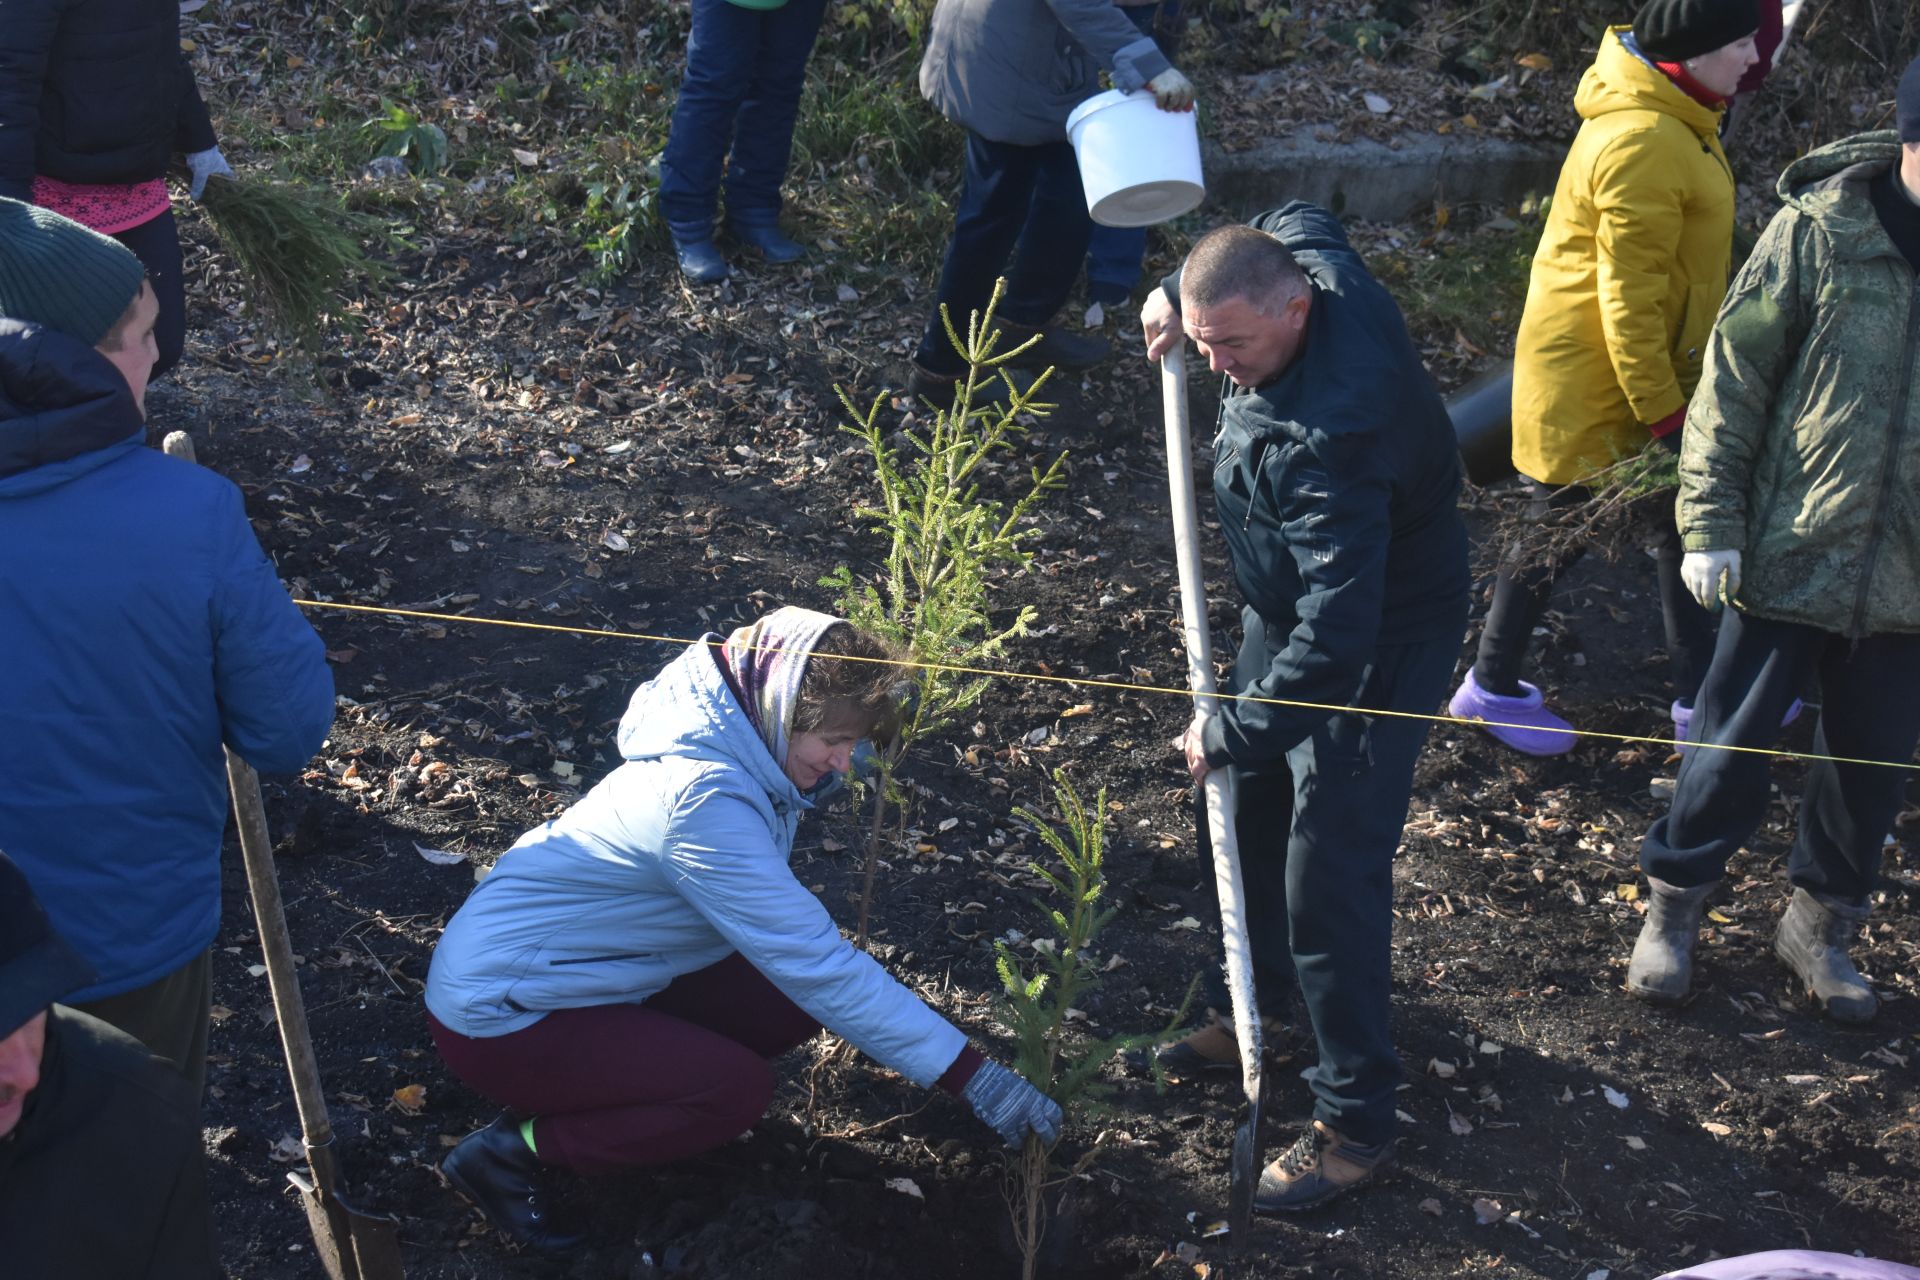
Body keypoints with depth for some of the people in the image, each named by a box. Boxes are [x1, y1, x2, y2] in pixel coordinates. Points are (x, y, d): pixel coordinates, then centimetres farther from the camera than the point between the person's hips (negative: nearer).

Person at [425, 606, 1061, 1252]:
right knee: (739, 1089, -22)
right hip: (500, 1010, -9)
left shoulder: (731, 751, -4)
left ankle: (578, 1086, 8)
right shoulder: (703, 800, -32)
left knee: (792, 1002, -3)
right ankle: (513, 1148, -8)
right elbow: (818, 963, -33)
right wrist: (972, 1076, -32)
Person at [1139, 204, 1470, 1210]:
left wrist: (1233, 734, -29)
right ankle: (1256, 990, 46)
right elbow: (1294, 218, 13)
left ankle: (1355, 1120, 6)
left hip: (1376, 644, -10)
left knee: (1329, 877, -7)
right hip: (1291, 606, 10)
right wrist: (1182, 293, 3)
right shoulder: (1308, 256, -16)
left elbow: (1335, 636, -39)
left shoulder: (1328, 438, -41)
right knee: (1252, 811, 23)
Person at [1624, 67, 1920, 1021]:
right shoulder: (1820, 232, -11)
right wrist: (1711, 521, -9)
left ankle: (1822, 924, 35)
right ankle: (1674, 906, 29)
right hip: (1787, 555, -3)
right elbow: (1733, 378, -6)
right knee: (1732, 750, 8)